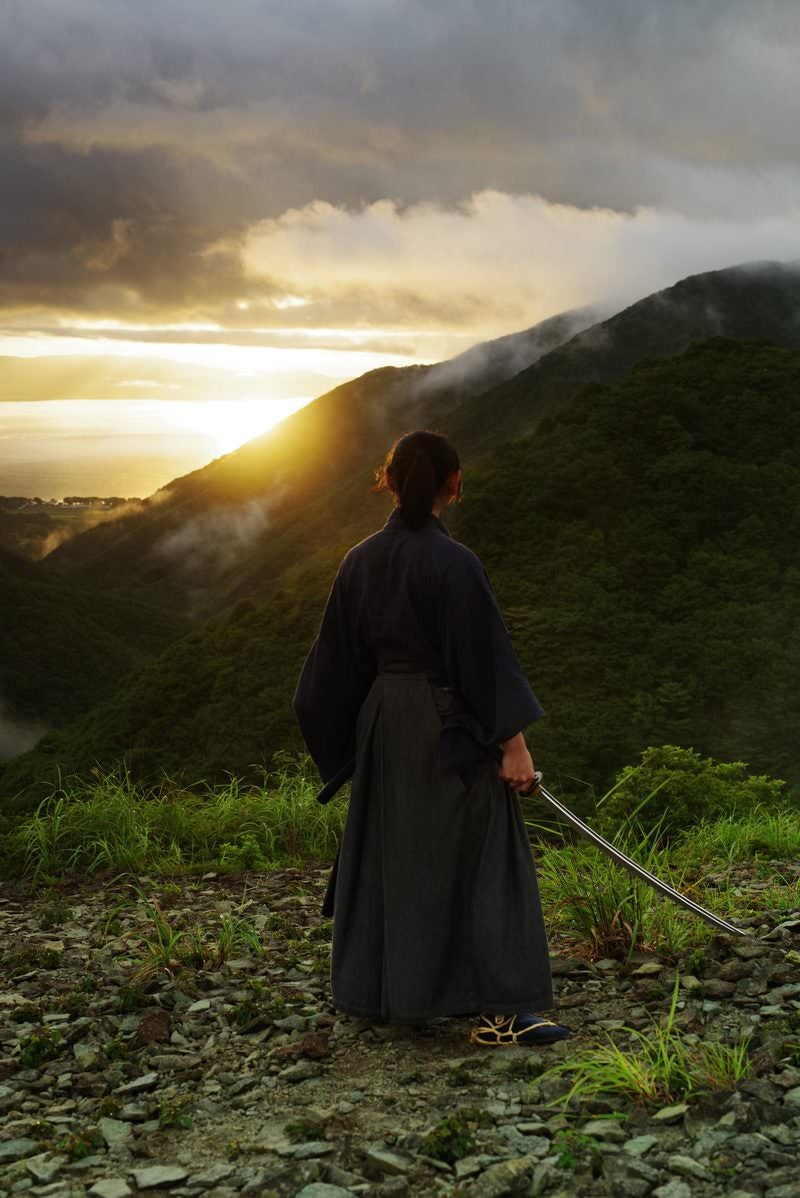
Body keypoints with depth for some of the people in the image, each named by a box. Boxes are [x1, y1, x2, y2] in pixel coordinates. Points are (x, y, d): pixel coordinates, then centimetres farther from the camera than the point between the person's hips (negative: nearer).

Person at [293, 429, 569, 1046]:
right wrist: (514, 741, -14)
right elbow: (486, 655, -18)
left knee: (387, 853, 18)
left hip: (384, 722, 7)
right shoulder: (454, 563, -17)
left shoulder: (360, 560, 2)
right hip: (451, 729, -6)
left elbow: (339, 658, 8)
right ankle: (498, 1010, 1)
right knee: (482, 859, 0)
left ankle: (376, 992, 28)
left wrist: (345, 736, 20)